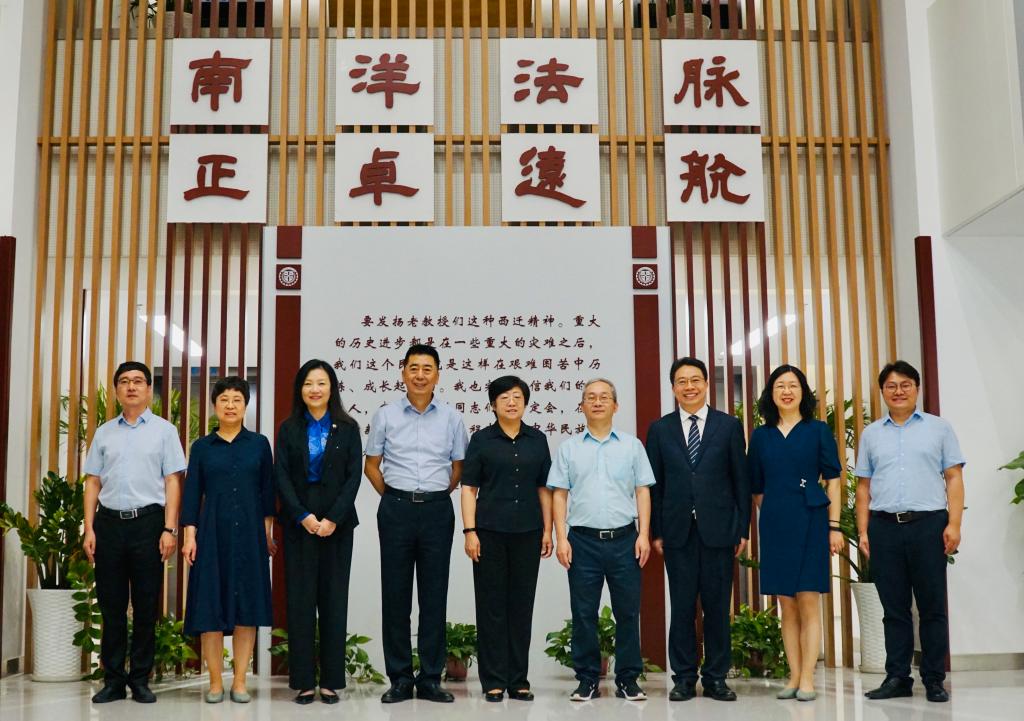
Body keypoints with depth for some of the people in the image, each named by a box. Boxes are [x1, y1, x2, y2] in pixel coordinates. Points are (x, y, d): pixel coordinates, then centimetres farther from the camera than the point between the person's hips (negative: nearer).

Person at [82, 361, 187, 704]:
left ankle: (140, 680, 11)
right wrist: (89, 529, 3)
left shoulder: (164, 430, 4)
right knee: (111, 605, 5)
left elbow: (172, 482, 0)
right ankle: (113, 680, 14)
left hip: (148, 522, -2)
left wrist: (169, 529, -8)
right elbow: (93, 483, 11)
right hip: (109, 522, 2)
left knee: (146, 605, 2)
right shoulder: (104, 433, 12)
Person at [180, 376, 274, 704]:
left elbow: (267, 491, 6)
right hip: (212, 532, 0)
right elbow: (192, 493, 4)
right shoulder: (201, 447, 6)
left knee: (247, 604, 1)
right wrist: (189, 535, -4)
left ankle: (240, 681, 9)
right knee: (211, 604, 0)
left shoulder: (259, 444, 6)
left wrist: (268, 531, 0)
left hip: (249, 533, 0)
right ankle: (215, 682, 9)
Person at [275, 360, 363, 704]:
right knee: (300, 599, 0)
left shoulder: (347, 428, 5)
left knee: (334, 599, 2)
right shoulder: (288, 428, 7)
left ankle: (331, 680, 8)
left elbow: (354, 476, -2)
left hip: (337, 523, 0)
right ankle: (303, 681, 6)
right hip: (298, 522, 0)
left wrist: (333, 518, -12)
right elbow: (281, 476, 0)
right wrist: (304, 516, -12)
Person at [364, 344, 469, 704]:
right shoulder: (385, 415, 3)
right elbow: (372, 465, 10)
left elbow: (458, 467, 12)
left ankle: (430, 679, 13)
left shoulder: (451, 417, 4)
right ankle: (399, 679, 13)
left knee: (434, 596, 4)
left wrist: (436, 497, 7)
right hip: (396, 509, 0)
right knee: (395, 595, 3)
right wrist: (395, 498, 5)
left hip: (437, 510, 0)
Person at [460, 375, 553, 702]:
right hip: (490, 531, -2)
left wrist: (547, 530, 5)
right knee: (491, 604, 2)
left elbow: (544, 488, 10)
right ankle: (494, 681, 10)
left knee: (522, 604, 6)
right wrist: (470, 531, -8)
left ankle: (519, 680, 15)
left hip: (527, 532, 2)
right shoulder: (481, 440, 2)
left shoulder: (537, 440, 9)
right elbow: (469, 488, 0)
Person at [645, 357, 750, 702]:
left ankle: (716, 678, 14)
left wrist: (743, 528, 1)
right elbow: (654, 485, 7)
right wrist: (656, 531, 2)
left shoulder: (729, 425, 6)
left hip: (718, 528, 0)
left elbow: (741, 480, 5)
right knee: (682, 607, 4)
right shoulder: (660, 429, 8)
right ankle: (684, 679, 13)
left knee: (717, 606, 4)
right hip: (678, 530, 1)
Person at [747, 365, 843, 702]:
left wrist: (834, 526, -6)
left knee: (808, 602, -3)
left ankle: (807, 680, 1)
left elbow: (833, 480, -1)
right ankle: (794, 677, 12)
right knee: (787, 606, 6)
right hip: (774, 525, 3)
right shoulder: (760, 436, 8)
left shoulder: (818, 430, 2)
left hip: (810, 522, -3)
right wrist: (773, 513, 7)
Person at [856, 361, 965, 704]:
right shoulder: (871, 434, 13)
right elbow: (864, 486, 13)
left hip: (928, 524, -2)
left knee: (932, 607, 2)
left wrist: (954, 524, -7)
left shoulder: (939, 428, 7)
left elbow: (954, 478, 3)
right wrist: (863, 531, 5)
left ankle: (934, 681, 9)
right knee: (894, 608, 6)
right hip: (884, 527, 2)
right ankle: (897, 678, 12)